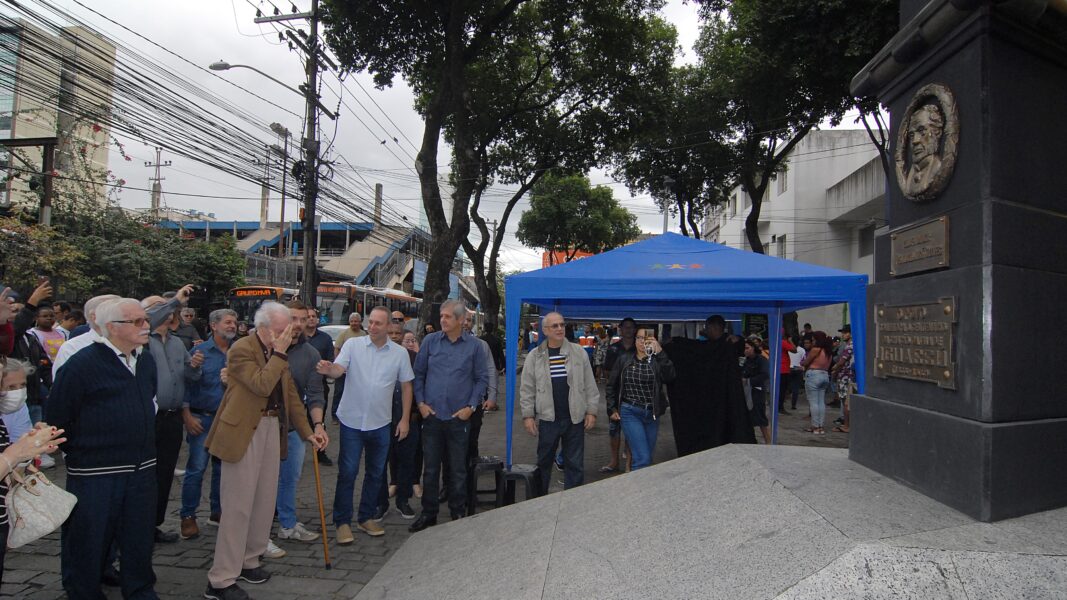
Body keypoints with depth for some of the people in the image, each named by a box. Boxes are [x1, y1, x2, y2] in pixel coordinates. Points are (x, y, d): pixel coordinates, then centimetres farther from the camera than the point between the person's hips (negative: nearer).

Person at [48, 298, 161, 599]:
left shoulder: (146, 361, 8)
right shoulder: (81, 364, -14)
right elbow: (55, 418, -9)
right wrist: (79, 450, 1)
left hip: (142, 470, 6)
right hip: (95, 474, -6)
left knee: (139, 538, 16)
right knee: (88, 542, 7)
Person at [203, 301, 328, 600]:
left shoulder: (278, 354, 11)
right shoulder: (241, 349, -12)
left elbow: (291, 395, 14)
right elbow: (262, 385, -25)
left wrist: (308, 431, 9)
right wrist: (279, 353, -19)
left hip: (273, 429, 8)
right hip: (244, 432, -8)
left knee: (265, 500, 13)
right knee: (238, 505, -4)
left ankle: (248, 561, 29)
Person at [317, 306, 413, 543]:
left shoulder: (400, 353, 1)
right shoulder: (353, 345, -4)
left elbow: (406, 387, 6)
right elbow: (338, 370, -17)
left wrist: (404, 419, 3)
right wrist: (329, 369, -41)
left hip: (381, 423, 2)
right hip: (352, 420, -2)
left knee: (375, 473, 13)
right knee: (347, 473, 3)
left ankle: (366, 518, 28)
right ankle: (342, 522, 15)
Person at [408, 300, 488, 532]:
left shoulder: (474, 346, -2)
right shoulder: (430, 341, 1)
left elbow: (481, 379, 3)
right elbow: (418, 374, 6)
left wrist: (471, 406, -6)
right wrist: (420, 402, -2)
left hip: (459, 417, -1)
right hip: (431, 416, 1)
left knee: (458, 470, 10)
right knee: (430, 468, 10)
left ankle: (458, 513, 25)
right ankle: (429, 513, 23)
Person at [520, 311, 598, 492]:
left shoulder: (579, 352, 3)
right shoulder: (534, 356, 2)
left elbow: (590, 385, 5)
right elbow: (527, 389, 3)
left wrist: (591, 411, 1)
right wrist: (528, 415, -2)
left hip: (575, 418, 0)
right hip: (547, 419, 0)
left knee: (575, 464, 7)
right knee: (544, 463, 11)